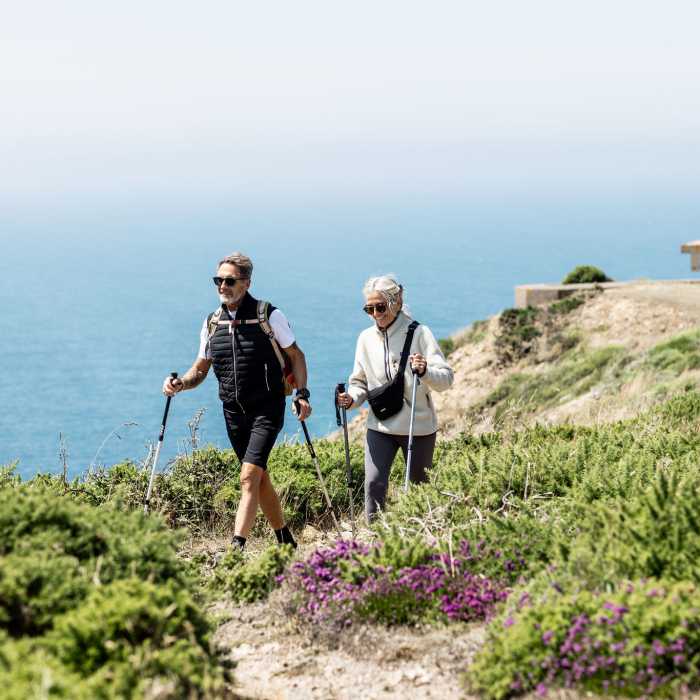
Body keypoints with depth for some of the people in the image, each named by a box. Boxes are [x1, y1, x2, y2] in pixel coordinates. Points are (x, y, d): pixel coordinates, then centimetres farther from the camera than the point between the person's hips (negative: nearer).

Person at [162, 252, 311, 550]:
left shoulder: (269, 316, -7)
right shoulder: (212, 323, 6)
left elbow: (295, 355, 2)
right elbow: (200, 370, 14)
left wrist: (301, 394, -9)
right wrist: (180, 383, -7)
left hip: (267, 408, -5)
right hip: (234, 411, 5)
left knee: (249, 477, -17)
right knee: (260, 479, 13)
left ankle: (237, 547, -22)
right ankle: (286, 541, 28)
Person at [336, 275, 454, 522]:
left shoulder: (419, 333, -9)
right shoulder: (366, 338, 4)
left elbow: (446, 378, -13)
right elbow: (360, 382, 13)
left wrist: (425, 371, -34)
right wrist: (351, 399, -9)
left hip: (418, 426, -3)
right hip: (379, 426, 3)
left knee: (420, 489, 9)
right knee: (374, 484, -12)